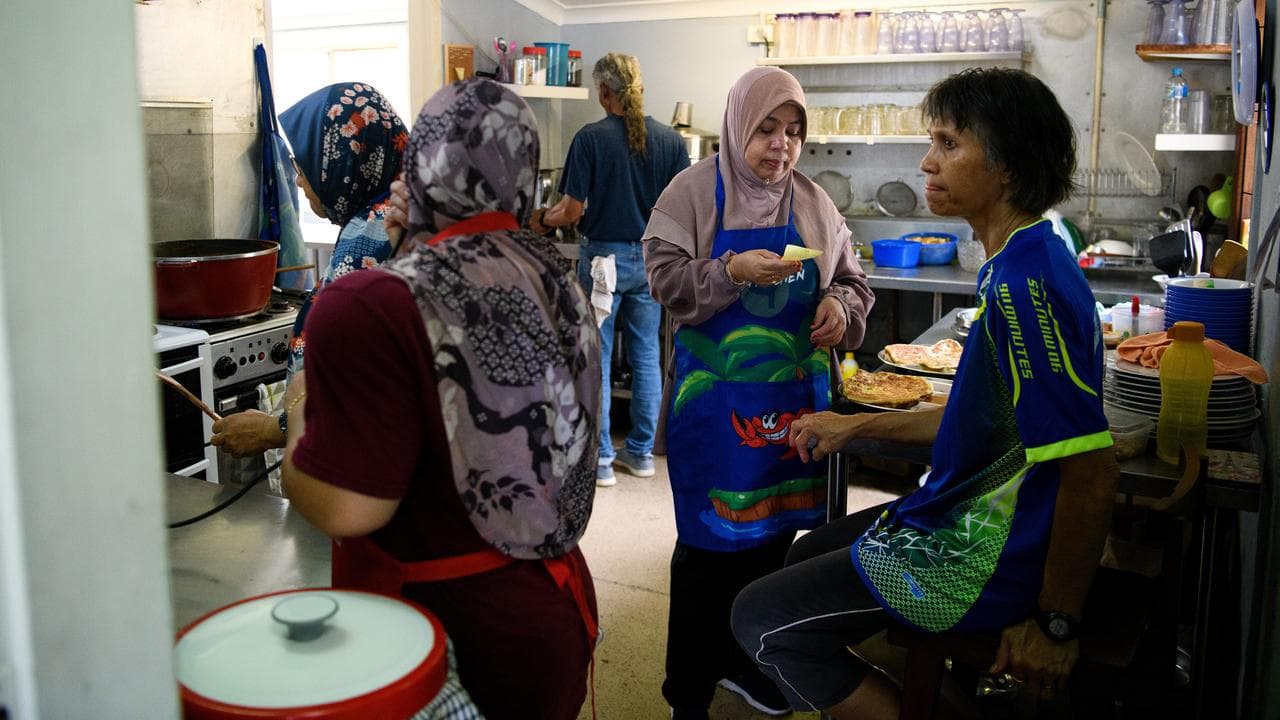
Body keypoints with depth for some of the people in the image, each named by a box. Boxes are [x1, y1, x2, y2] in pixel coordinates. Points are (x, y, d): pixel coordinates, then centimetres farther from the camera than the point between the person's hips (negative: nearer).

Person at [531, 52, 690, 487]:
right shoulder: (670, 139, 0)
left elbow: (572, 211, -11)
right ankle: (641, 453, 22)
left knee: (596, 359, 5)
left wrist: (542, 221, 10)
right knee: (646, 358, 13)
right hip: (651, 259, 4)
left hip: (604, 257, -4)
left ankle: (598, 460, 10)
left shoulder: (591, 138, -11)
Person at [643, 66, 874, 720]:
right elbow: (663, 275, -10)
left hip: (793, 396, 5)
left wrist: (840, 304, -8)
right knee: (708, 543, 2)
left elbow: (851, 280, 13)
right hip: (715, 398, -4)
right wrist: (733, 271, -24)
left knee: (773, 533, 13)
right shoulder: (695, 189, -4)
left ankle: (742, 662, 35)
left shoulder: (812, 202, 8)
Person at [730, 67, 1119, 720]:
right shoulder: (1018, 268, 7)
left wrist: (1054, 623, -20)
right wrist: (855, 426, 17)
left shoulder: (1026, 286, -26)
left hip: (990, 558, -10)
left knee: (762, 617, -5)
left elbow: (1091, 471, -28)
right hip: (969, 517, 10)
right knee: (808, 555, 26)